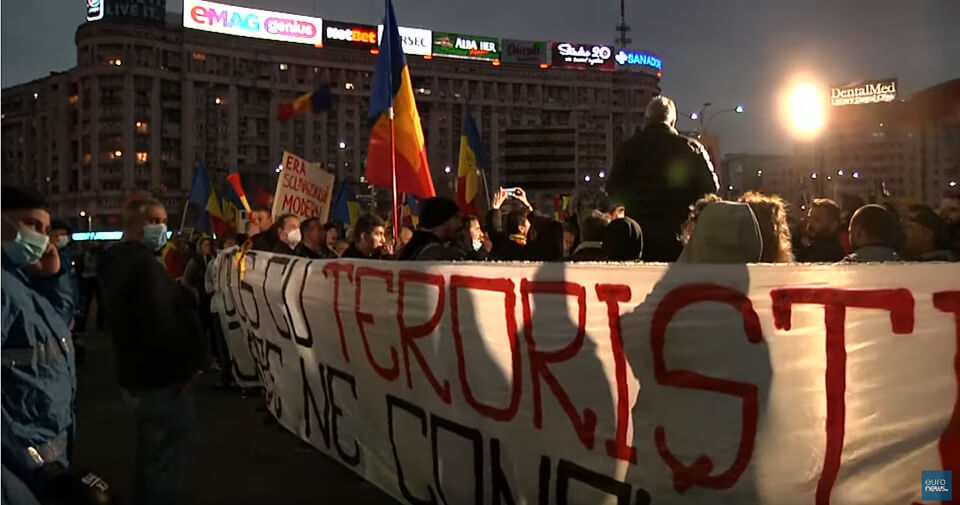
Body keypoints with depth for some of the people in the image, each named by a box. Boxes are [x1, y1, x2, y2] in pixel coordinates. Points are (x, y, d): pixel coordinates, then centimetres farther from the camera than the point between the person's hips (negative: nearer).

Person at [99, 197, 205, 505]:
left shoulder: (119, 261, 13)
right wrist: (183, 368, -19)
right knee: (164, 462, -2)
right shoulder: (142, 262, -22)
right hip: (161, 379, -11)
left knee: (151, 455, 25)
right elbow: (162, 324, -28)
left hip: (140, 374, 11)